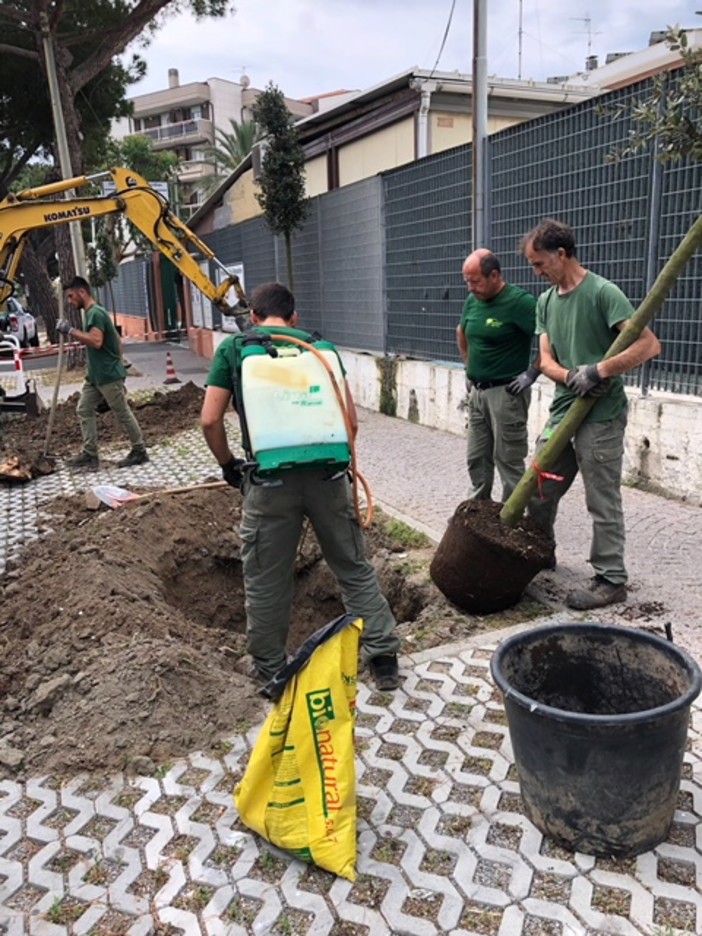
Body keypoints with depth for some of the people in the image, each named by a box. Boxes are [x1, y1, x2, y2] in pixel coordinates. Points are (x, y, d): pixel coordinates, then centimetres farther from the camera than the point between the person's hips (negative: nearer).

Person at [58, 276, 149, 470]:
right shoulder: (91, 313, 16)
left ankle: (140, 451, 12)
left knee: (123, 413, 0)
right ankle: (89, 454, 11)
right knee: (84, 410, 7)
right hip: (95, 375, 10)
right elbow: (117, 341, 20)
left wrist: (70, 331, -25)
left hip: (109, 376, -10)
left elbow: (96, 341, -30)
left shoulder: (96, 313, -16)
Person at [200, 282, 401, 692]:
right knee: (354, 567, 16)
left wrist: (229, 465, 15)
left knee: (266, 582, 14)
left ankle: (271, 671, 28)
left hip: (270, 481, -2)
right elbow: (351, 420, 6)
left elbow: (210, 420, 1)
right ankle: (384, 656, 22)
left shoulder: (233, 348, 7)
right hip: (328, 476, 2)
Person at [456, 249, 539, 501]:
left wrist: (532, 372, -17)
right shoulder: (472, 300, 6)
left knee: (508, 461, 1)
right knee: (477, 459, 15)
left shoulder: (520, 302, -17)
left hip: (506, 393, -7)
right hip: (476, 391, 8)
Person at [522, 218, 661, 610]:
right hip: (562, 411, 8)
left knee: (603, 503, 1)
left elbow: (650, 345, -18)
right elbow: (547, 360, 5)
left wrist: (598, 372, -23)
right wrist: (572, 377, -15)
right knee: (538, 490, 16)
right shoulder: (545, 301, 10)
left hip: (601, 417, -7)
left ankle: (612, 580, 15)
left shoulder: (602, 292, -12)